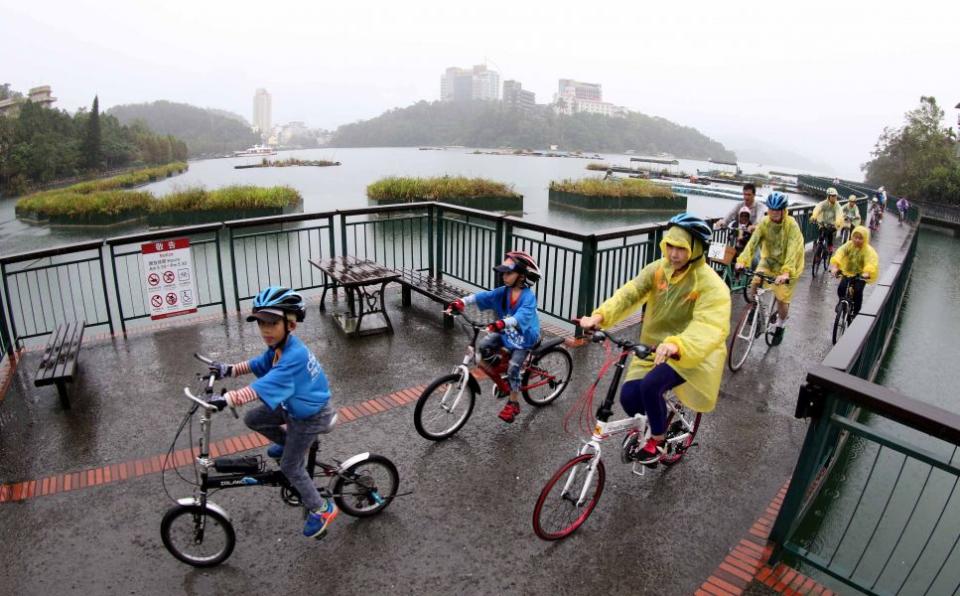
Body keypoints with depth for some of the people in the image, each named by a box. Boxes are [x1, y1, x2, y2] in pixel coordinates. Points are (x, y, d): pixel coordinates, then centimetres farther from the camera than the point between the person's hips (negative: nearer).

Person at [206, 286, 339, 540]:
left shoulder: (293, 356, -36)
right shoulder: (280, 346, -7)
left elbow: (262, 388, -44)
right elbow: (257, 364, 11)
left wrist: (226, 399, -47)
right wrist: (228, 370, 2)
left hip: (309, 416, -8)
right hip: (294, 404, 8)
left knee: (291, 467, 4)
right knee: (252, 419, 10)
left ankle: (321, 510, 21)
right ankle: (286, 442, 35)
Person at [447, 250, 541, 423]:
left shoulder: (528, 297, -26)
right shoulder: (503, 291, -9)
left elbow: (522, 316, -43)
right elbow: (483, 296, -19)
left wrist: (502, 323, -61)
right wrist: (462, 301, -35)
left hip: (524, 338, -6)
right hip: (506, 333, 6)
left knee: (513, 368, -15)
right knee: (484, 346, -15)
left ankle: (513, 403, 6)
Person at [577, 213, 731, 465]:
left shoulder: (711, 284, -23)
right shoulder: (658, 269, -6)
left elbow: (711, 327, -39)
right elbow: (630, 293, -16)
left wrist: (677, 345, -58)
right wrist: (599, 316, -33)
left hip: (693, 353, -5)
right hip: (655, 347, 5)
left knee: (650, 386, -27)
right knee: (629, 396, -8)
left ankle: (657, 440, 2)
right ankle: (646, 424, 28)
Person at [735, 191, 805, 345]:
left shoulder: (792, 225, -25)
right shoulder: (764, 222, -14)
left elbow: (792, 250, -35)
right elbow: (753, 242, -24)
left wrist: (786, 272, -48)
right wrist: (742, 260, -40)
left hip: (787, 265, -3)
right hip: (768, 260, 3)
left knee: (782, 299, -1)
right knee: (753, 282, -20)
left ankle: (780, 326, 26)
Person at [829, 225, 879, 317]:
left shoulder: (868, 250, -18)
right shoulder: (848, 246, -11)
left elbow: (872, 262, -33)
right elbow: (838, 255, -26)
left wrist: (866, 273, -54)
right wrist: (834, 267, -44)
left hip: (861, 276, -2)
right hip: (848, 273, 3)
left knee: (857, 292, -20)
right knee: (841, 289, -15)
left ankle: (855, 312, 1)